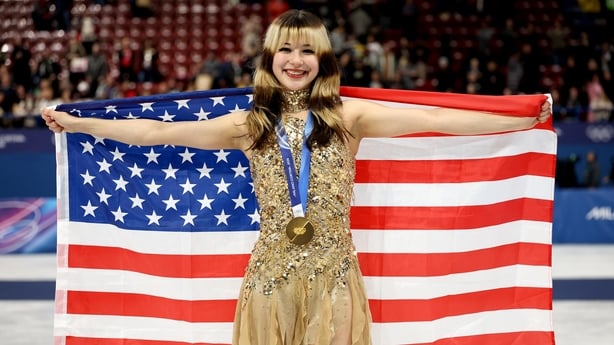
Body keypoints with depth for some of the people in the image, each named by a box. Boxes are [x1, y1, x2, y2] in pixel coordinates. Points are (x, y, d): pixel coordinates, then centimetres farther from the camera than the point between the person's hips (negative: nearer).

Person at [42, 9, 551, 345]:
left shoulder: (348, 116, 0)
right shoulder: (249, 125, 5)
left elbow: (433, 119, -5)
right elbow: (158, 131, 5)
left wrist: (522, 121, -10)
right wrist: (77, 124, 3)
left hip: (332, 270, -1)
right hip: (272, 269, 1)